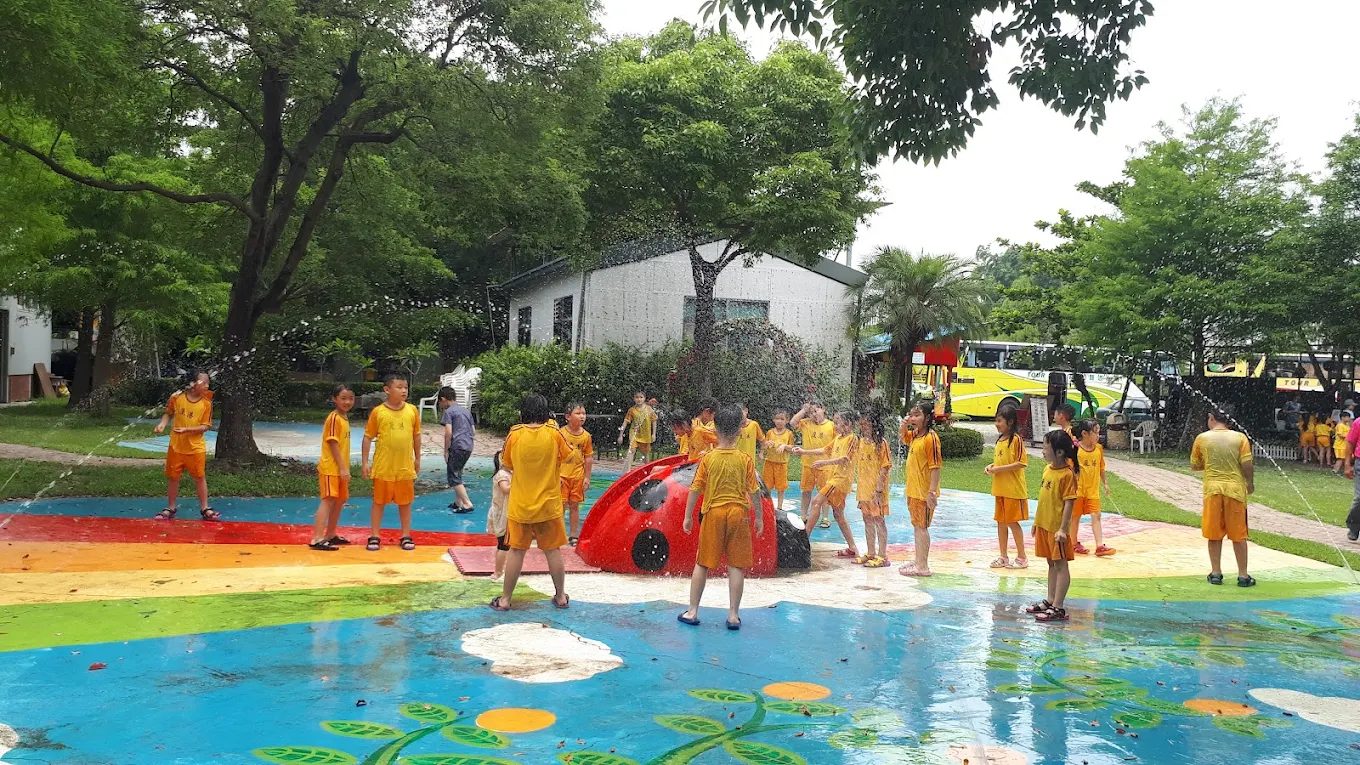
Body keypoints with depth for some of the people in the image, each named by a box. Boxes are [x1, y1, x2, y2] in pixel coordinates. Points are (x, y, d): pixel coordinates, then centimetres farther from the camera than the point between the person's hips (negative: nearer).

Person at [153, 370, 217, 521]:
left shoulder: (206, 403, -11)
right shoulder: (176, 397, -8)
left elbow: (205, 426, -11)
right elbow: (168, 413, 9)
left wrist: (186, 429, -22)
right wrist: (162, 424, -8)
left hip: (196, 448, -1)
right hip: (176, 446, 2)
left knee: (200, 478, 3)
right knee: (172, 477, 10)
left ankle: (205, 509, 12)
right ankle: (170, 509, 25)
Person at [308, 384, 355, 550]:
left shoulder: (344, 418, 12)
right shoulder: (334, 418, -14)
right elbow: (333, 444, -18)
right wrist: (342, 468, -19)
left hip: (340, 468, 9)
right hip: (330, 468, -9)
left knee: (340, 500, 15)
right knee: (328, 500, -13)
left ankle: (330, 535, 27)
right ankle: (317, 539, -16)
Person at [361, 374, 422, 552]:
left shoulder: (412, 411, 0)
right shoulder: (378, 412, -6)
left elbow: (416, 436, 10)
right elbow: (368, 437, -1)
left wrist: (417, 459, 13)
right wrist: (364, 462, -4)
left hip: (405, 466, 2)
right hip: (383, 466, -2)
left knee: (405, 502, 10)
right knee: (379, 501, 8)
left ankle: (406, 536, 21)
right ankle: (374, 536, 18)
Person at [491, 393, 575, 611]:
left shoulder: (514, 435, -9)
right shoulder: (554, 434, -10)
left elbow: (506, 465, 2)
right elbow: (569, 456, 4)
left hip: (520, 505, 0)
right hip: (549, 504, 0)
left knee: (516, 551, 8)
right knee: (553, 550, 12)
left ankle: (505, 599, 14)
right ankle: (561, 596, 21)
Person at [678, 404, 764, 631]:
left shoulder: (708, 458, -5)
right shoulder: (745, 459, -5)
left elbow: (695, 489, -3)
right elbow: (754, 491, -3)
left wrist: (688, 516, 6)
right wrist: (759, 517, 8)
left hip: (713, 513, 0)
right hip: (738, 513, 0)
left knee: (702, 563, 10)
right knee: (736, 565, 7)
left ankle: (692, 611, 15)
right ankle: (733, 615, 9)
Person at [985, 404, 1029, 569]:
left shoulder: (1016, 439, -13)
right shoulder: (999, 440, 12)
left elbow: (1021, 463, -18)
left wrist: (999, 468, -19)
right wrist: (991, 466, 3)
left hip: (1014, 489, -8)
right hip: (1000, 488, 8)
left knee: (1012, 522, -2)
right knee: (1000, 521, 11)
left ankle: (1022, 557, 10)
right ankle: (1003, 557, 20)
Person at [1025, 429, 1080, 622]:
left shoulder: (1067, 474, -18)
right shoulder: (1048, 469, 8)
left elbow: (1069, 503, -19)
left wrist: (1062, 529, -21)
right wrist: (1037, 521, 19)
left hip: (1057, 527, -9)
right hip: (1044, 525, 9)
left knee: (1060, 565, -1)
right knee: (1051, 563, 17)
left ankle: (1058, 608, 3)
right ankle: (1050, 601, 28)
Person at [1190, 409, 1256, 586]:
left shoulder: (1202, 438, -1)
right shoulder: (1240, 437, -3)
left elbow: (1194, 466, 7)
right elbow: (1247, 465, -8)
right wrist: (1250, 483, 9)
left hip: (1212, 489, 0)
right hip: (1235, 488, 0)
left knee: (1214, 534, 9)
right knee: (1239, 535, 7)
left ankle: (1216, 573, 13)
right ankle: (1243, 575, 11)